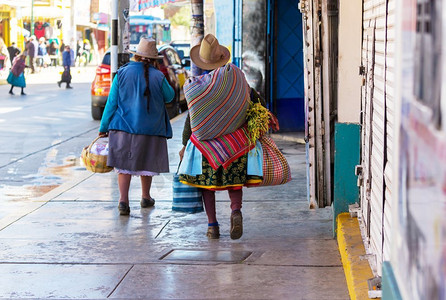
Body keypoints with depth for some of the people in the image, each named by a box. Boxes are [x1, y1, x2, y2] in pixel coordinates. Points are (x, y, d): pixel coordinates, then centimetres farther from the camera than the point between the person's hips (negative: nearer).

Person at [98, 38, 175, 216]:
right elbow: (169, 96, 11)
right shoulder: (158, 76, -6)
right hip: (150, 128, 0)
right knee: (146, 164, 16)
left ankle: (123, 200, -14)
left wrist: (103, 127, 6)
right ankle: (145, 197, 31)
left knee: (124, 165, 0)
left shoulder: (122, 73, -3)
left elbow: (111, 102, -1)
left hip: (123, 127, 0)